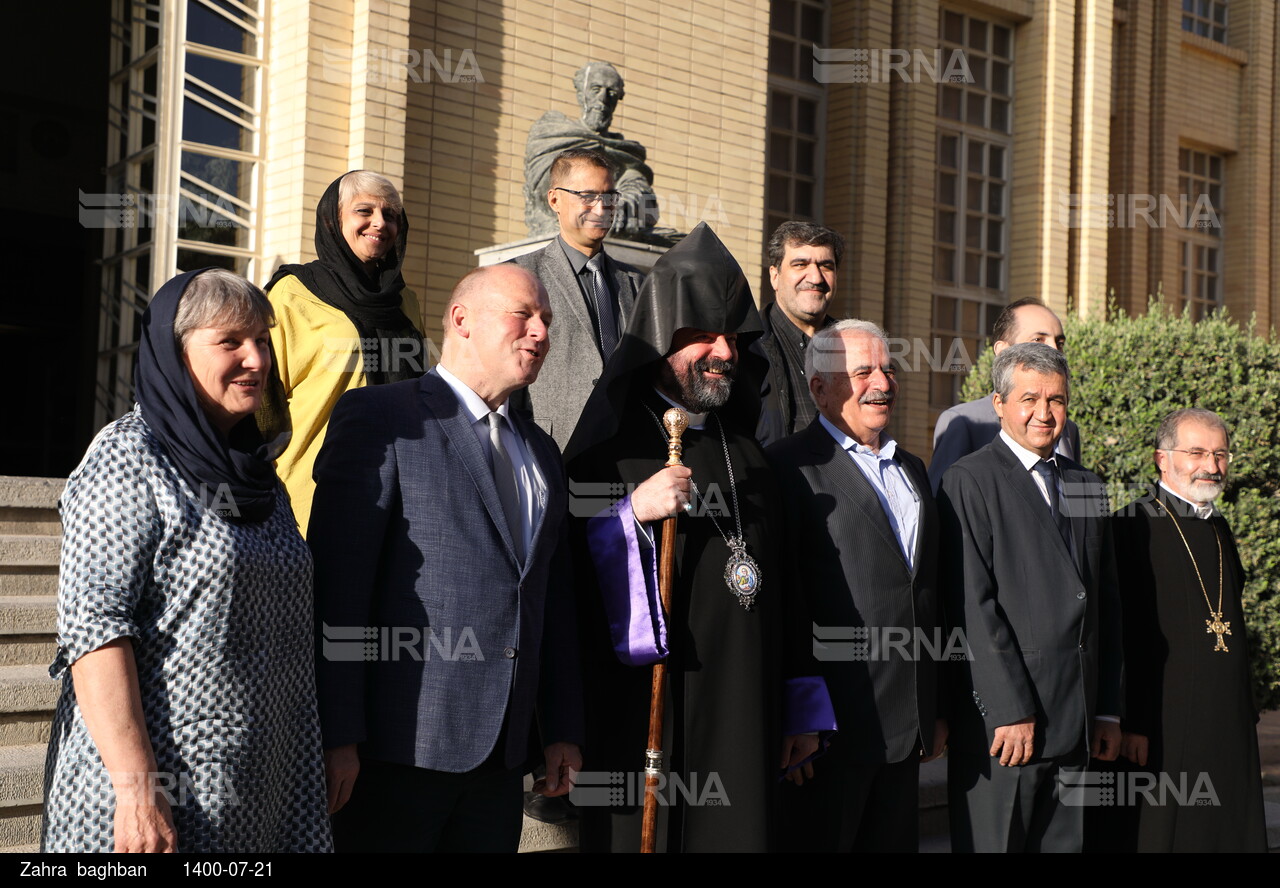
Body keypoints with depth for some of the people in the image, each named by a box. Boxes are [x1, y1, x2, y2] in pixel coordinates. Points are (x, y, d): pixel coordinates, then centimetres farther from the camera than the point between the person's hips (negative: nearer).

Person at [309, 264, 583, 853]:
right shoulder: (380, 417, -4)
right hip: (403, 742, -6)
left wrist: (563, 728, 13)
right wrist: (337, 735, -16)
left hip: (502, 753, 6)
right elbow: (338, 582, -11)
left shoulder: (541, 452, 17)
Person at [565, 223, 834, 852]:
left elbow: (783, 587, 16)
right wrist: (632, 515, -22)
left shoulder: (747, 454, 15)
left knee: (739, 832, 6)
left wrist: (803, 708, 15)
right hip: (643, 717, -5)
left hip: (744, 723, 5)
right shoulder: (609, 446, -2)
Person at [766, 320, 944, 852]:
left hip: (908, 724, 7)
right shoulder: (789, 466, -7)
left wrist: (936, 708, 18)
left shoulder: (912, 470, 17)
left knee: (893, 841, 13)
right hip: (833, 719, -7)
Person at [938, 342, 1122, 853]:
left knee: (1065, 842, 9)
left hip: (1076, 727, 6)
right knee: (994, 843, -2)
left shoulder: (1087, 487, 17)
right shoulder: (971, 481, -5)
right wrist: (1012, 711, -15)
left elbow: (1106, 605, 18)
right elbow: (973, 606, -11)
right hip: (1001, 718, -6)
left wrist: (1108, 710, 13)